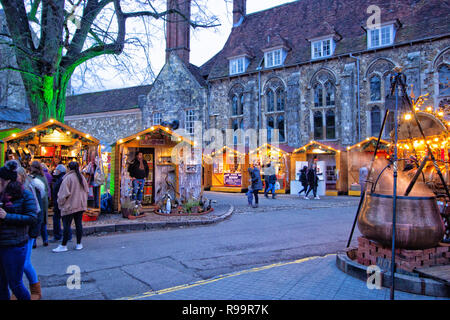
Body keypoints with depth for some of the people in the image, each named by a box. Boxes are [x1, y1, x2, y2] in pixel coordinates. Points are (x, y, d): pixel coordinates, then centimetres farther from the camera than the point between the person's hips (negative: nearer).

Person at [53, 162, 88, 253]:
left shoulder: (68, 178, -13)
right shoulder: (82, 178, 8)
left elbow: (64, 193, -13)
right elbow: (86, 191, 15)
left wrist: (60, 203, 1)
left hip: (70, 205, -6)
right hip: (81, 205, 6)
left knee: (66, 225, 0)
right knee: (79, 224, 9)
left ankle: (63, 245, 6)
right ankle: (79, 244, 15)